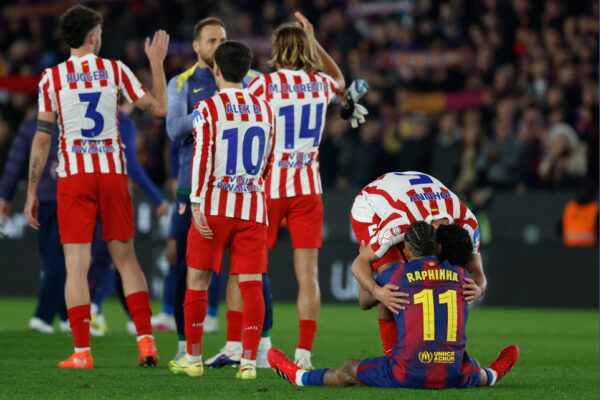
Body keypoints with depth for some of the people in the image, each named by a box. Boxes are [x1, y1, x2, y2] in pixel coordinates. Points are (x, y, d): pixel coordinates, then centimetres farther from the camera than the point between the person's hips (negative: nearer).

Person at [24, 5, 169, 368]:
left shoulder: (52, 78, -1)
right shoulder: (115, 70, 2)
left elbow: (42, 138, -2)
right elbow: (159, 108, 8)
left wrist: (32, 193, 3)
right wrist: (157, 64, 21)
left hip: (73, 176, -2)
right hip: (113, 173, 2)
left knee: (77, 265, -2)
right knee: (126, 259, 12)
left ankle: (82, 352, -6)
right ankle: (146, 341, 5)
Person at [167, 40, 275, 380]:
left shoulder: (208, 109, -6)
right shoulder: (265, 110, 8)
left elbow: (201, 158, -13)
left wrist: (197, 204, -11)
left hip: (215, 204, -3)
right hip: (253, 206, 3)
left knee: (198, 279, 9)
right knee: (251, 282, -1)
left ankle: (193, 358, 14)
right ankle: (249, 361, -7)